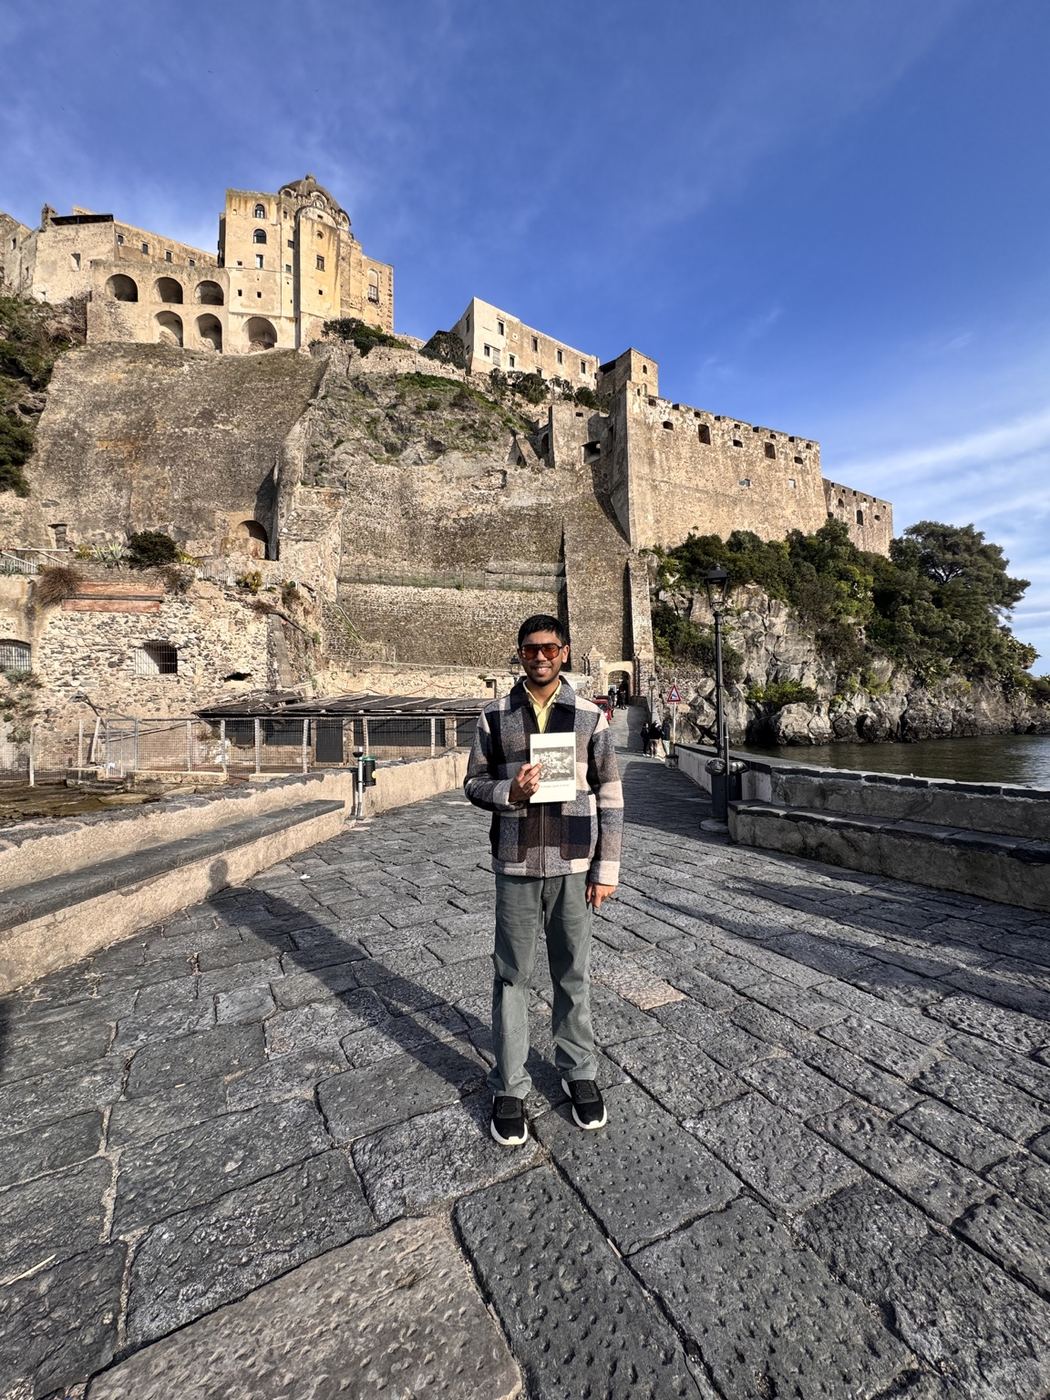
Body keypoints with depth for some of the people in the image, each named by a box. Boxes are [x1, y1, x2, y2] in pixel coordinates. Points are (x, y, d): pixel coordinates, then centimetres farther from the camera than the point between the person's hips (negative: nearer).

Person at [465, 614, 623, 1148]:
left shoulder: (590, 717, -1)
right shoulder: (495, 716, 0)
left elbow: (610, 796, 0)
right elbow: (474, 783, 4)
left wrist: (607, 868, -2)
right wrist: (509, 792, -17)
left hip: (573, 865, 0)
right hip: (515, 865, 0)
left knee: (573, 974, 14)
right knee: (512, 975, 11)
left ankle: (579, 1072, 36)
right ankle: (509, 1087, 29)